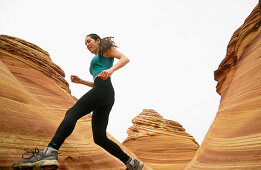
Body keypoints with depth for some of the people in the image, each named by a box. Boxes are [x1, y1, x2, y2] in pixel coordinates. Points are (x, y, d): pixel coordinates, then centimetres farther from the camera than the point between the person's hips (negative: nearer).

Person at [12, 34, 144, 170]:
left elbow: (125, 58, -1)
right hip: (109, 98, 9)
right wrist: (80, 81, 26)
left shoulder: (106, 48, 16)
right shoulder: (96, 61, 40)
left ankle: (49, 153, -44)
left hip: (103, 88, -9)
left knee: (72, 113, -24)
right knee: (99, 138, 2)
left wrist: (110, 69, -20)